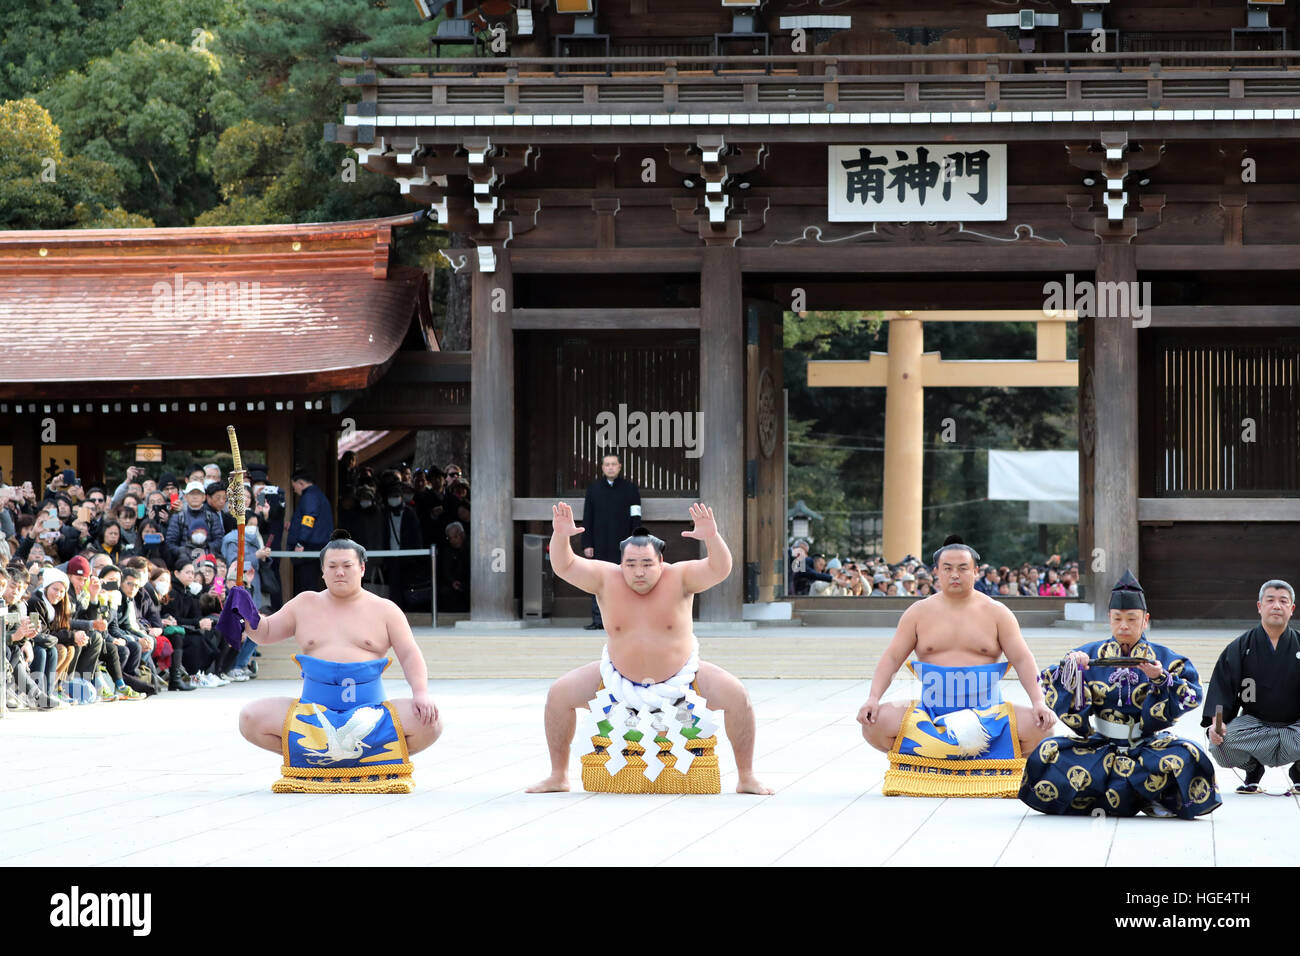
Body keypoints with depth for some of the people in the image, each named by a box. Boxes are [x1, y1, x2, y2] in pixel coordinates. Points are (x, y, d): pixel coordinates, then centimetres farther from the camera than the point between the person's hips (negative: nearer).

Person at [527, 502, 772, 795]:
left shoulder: (679, 578, -16)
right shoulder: (606, 579, -11)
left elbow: (720, 569, -29)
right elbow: (564, 566, -19)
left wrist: (712, 537, -49)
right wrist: (560, 535, -39)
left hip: (680, 677, -2)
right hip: (620, 680, 2)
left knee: (736, 695, -21)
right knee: (559, 694, -11)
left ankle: (747, 778, -5)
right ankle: (558, 776, 5)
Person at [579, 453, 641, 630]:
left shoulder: (630, 489, 5)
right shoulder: (593, 488, 9)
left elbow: (636, 519, 3)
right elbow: (587, 519, 8)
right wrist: (587, 544, 1)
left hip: (622, 547, -1)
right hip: (600, 547, 1)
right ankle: (597, 620, 6)